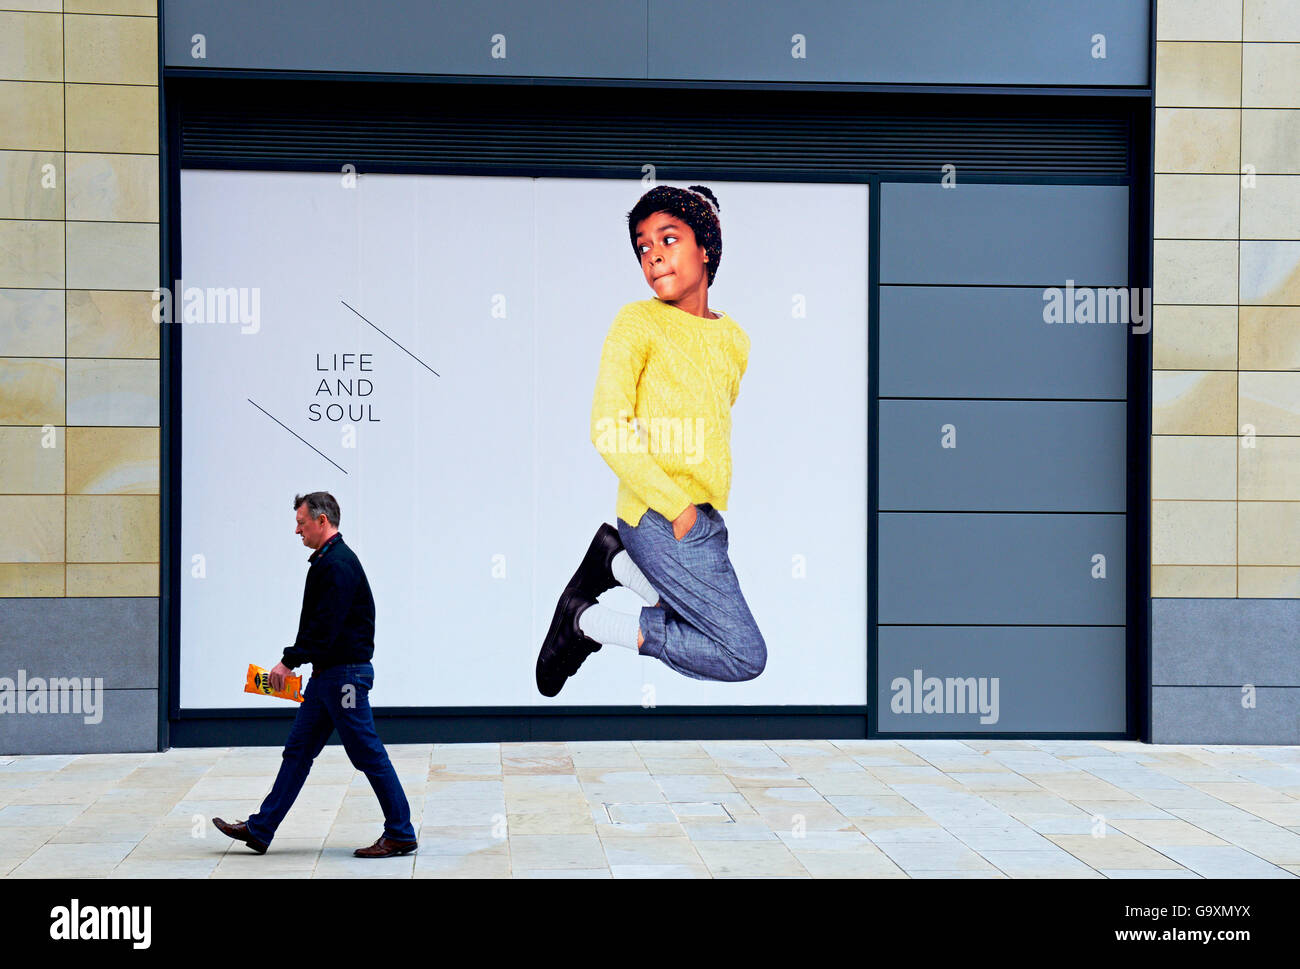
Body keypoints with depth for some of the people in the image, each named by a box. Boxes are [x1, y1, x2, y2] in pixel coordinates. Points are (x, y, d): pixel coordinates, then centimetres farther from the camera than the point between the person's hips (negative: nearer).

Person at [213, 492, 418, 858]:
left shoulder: (340, 564, -17)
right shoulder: (327, 561, 16)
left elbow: (326, 625, -22)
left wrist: (289, 661, -17)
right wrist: (295, 661, 16)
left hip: (345, 675, -11)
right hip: (326, 674, 11)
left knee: (368, 755, -4)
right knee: (298, 751, 11)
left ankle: (400, 834, 4)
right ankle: (259, 830, 15)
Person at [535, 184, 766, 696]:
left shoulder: (734, 338, 13)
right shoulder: (637, 321, -7)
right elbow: (607, 431, -14)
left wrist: (714, 504, 14)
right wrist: (677, 506, -17)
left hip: (707, 520, 7)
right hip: (660, 519, -7)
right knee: (745, 656, -9)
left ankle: (615, 560, 15)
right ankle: (587, 621, -2)